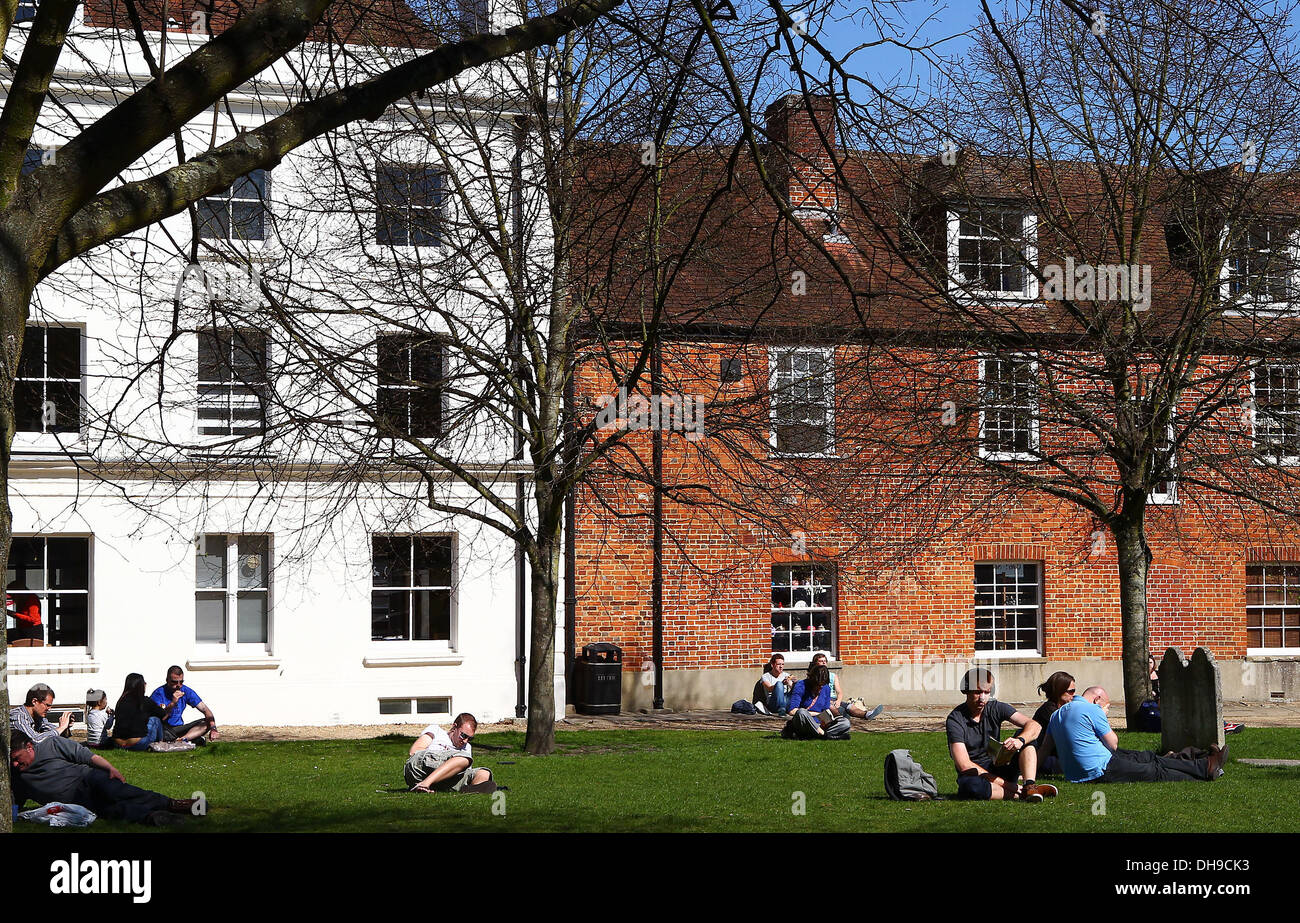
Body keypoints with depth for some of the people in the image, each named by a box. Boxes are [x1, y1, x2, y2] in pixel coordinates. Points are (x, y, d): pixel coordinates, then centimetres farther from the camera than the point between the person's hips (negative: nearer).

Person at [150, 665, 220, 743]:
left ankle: (181, 739, -33)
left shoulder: (186, 691, 0)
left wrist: (213, 728, -20)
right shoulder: (159, 693, -12)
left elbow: (205, 710, -3)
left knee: (206, 722, -12)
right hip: (163, 730, -5)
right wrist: (172, 703, -32)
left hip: (178, 728, 5)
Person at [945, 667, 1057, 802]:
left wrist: (1020, 740, -35)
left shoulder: (996, 708, 0)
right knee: (968, 785, -41)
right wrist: (1004, 783, -23)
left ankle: (1030, 786, -32)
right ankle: (1021, 794, -33)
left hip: (997, 769, 4)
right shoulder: (955, 719, -13)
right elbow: (964, 765, -20)